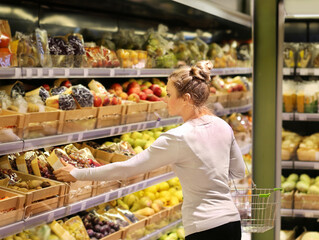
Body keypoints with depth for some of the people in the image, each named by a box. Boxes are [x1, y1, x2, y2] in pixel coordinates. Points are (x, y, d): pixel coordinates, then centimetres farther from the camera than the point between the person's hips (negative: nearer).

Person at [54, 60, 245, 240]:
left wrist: (77, 174, -7)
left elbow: (127, 168, -15)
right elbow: (238, 171, 17)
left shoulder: (177, 138, -18)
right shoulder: (223, 127, 3)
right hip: (232, 223, 8)